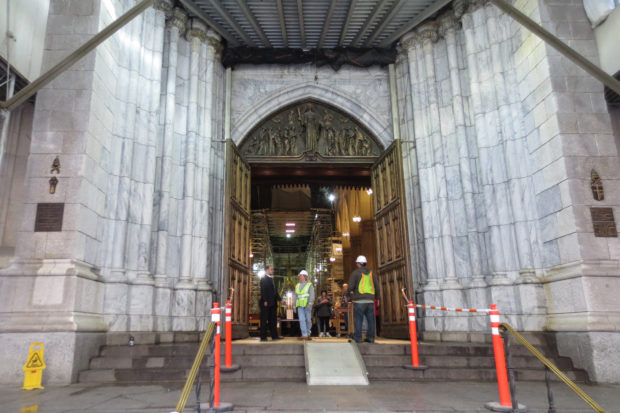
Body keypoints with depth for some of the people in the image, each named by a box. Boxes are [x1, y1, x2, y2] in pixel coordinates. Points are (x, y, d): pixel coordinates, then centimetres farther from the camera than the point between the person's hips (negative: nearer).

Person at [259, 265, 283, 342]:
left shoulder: (271, 279, 19)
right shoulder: (263, 279, -6)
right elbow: (263, 291, -14)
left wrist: (279, 298, 13)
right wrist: (265, 301, -21)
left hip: (272, 303, 8)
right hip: (266, 304, -8)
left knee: (273, 320, 10)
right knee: (264, 320, -2)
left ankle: (274, 336, 15)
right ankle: (263, 337, 2)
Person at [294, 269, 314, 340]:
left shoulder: (309, 285, 3)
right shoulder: (297, 285, 17)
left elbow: (312, 295, -7)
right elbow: (295, 296, 21)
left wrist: (310, 303, -20)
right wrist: (294, 305, 16)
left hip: (307, 305, -3)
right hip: (300, 306, 3)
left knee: (308, 320, 2)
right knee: (301, 320, -8)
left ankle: (308, 334, 17)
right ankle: (304, 335, -11)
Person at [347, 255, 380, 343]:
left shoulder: (355, 272, 0)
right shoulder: (371, 273, 15)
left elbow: (351, 286, -7)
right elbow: (377, 287, 14)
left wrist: (348, 291, 12)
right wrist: (377, 298, 23)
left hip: (359, 300, -4)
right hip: (370, 300, 4)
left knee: (358, 319, -1)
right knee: (370, 320, 8)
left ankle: (357, 337, -2)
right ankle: (370, 337, 9)